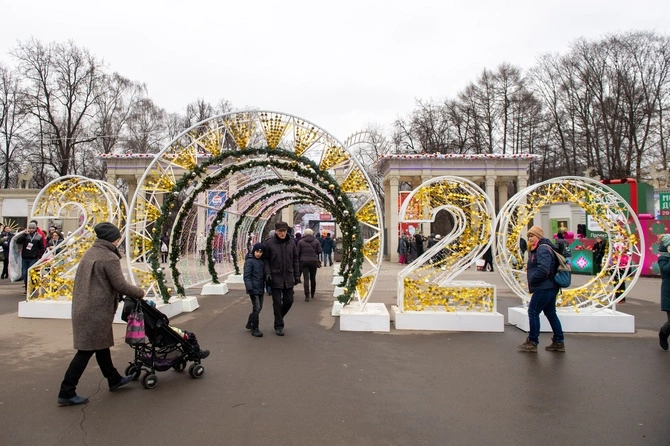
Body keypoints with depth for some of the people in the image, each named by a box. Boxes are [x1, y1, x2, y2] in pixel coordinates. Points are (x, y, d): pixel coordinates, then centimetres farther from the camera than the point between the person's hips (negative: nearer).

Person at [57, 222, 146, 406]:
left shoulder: (89, 253, 10)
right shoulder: (109, 258, -17)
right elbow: (120, 285, -17)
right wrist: (140, 292, -2)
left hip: (83, 308, 10)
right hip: (96, 312, -10)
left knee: (101, 344, 19)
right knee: (87, 350, 0)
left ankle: (114, 379, 34)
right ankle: (66, 392, 8)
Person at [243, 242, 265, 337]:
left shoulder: (261, 261, 11)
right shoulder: (249, 261, -11)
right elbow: (246, 276, -14)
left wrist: (265, 285, 19)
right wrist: (250, 288, -19)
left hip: (260, 288, 8)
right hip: (254, 289, -8)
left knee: (259, 308, 14)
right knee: (256, 308, -8)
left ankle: (249, 324, 33)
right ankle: (255, 329, 2)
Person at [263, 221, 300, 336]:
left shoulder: (291, 243, 3)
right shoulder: (269, 243, -6)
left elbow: (295, 260, 9)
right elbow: (265, 259, 1)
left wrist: (297, 275, 7)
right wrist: (267, 273, -11)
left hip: (288, 278, 3)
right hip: (276, 278, -3)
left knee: (289, 301, 8)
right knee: (277, 302, 3)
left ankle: (279, 317, 34)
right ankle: (278, 326, 16)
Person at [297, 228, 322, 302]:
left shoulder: (300, 242, 0)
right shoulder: (316, 241, 0)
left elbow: (298, 253, 0)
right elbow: (319, 251, -2)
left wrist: (298, 261, 10)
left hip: (304, 262, -1)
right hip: (314, 261, 1)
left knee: (306, 278, -2)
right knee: (313, 278, 14)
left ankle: (307, 296, -11)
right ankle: (312, 294, 26)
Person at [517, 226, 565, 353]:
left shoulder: (543, 249, -15)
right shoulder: (537, 249, 18)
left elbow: (543, 269, -26)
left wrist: (532, 280, -15)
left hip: (543, 288, -11)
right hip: (551, 287, 11)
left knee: (533, 312, -5)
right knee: (551, 313, 15)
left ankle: (532, 342, 1)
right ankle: (559, 342, 21)